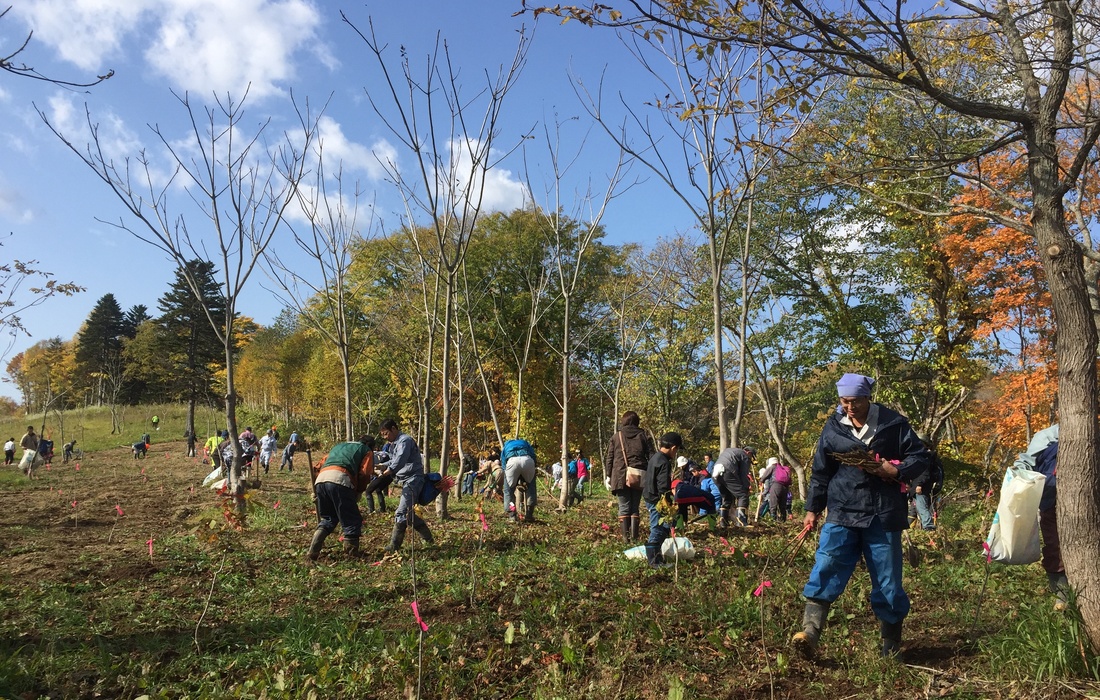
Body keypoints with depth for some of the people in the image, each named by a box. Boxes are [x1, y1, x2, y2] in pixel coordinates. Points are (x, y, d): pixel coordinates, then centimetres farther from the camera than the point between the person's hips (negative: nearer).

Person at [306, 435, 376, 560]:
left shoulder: (339, 446, 39)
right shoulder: (367, 451, 23)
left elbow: (319, 467, 32)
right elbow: (365, 475, 6)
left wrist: (316, 491, 31)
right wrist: (358, 492, 20)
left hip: (320, 480, 6)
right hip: (340, 480, -6)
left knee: (328, 519, 21)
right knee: (352, 521, 6)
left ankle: (313, 552, 11)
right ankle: (351, 553, 4)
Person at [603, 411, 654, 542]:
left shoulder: (616, 437, 6)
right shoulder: (644, 436, 7)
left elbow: (608, 458, 6)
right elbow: (651, 456, 5)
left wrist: (609, 476, 11)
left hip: (620, 476, -1)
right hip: (638, 476, 1)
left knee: (624, 507, 4)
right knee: (635, 508, 9)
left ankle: (625, 537, 0)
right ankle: (634, 537, 6)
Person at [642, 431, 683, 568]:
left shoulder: (654, 457, 11)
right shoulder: (664, 462, -20)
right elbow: (663, 487, -23)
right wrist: (668, 505, -20)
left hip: (650, 497, 10)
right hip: (658, 500, -10)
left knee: (658, 528, 19)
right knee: (659, 530, -3)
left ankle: (653, 556, 27)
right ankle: (654, 561, 2)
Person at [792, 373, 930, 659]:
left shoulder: (892, 423, -2)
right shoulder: (833, 427, 6)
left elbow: (921, 457, 3)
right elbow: (821, 472, 12)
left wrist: (897, 470, -17)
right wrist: (813, 509, 12)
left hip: (883, 515, -1)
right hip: (841, 513, 2)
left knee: (888, 582, 8)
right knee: (825, 569, -15)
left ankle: (891, 647, 26)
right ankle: (809, 634, -19)